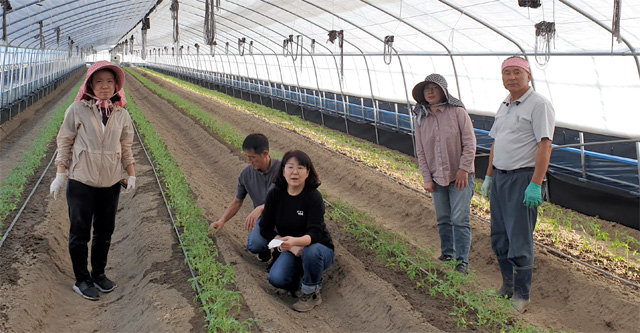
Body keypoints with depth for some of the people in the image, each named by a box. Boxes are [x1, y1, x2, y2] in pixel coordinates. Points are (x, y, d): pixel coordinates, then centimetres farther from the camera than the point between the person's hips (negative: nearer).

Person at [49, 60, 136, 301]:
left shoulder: (121, 114, 4)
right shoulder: (78, 110, -6)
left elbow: (126, 147, 12)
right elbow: (64, 142, -2)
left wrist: (131, 175, 8)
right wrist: (60, 175, -6)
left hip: (111, 183, 4)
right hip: (81, 181, -3)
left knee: (105, 231, 13)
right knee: (80, 233, 6)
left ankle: (99, 274, 31)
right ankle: (82, 280, 20)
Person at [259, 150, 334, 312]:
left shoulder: (314, 197, -19)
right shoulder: (275, 194, -7)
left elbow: (314, 233, -28)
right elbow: (266, 229, -2)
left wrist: (295, 241, -50)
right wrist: (290, 247, -15)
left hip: (319, 249, -3)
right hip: (291, 251, 3)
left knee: (311, 251, -38)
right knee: (276, 279, -26)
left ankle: (312, 293, -11)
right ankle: (300, 276, 9)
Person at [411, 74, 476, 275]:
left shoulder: (458, 112, -7)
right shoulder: (420, 118, 4)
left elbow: (469, 142, -8)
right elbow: (420, 151, 6)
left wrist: (464, 169, -14)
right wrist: (426, 178, 0)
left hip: (460, 176, -4)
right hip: (437, 177, 4)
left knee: (460, 219, -7)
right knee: (443, 220, 12)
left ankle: (462, 260, -1)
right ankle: (447, 254, 27)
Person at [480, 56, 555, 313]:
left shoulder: (539, 105, -10)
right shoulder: (504, 106, 16)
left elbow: (545, 146, -17)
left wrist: (535, 185, -22)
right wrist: (489, 176, 19)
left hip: (523, 178, -8)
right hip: (500, 177, 8)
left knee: (519, 240, -4)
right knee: (499, 237, 13)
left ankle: (521, 295, 8)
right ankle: (507, 286, 28)